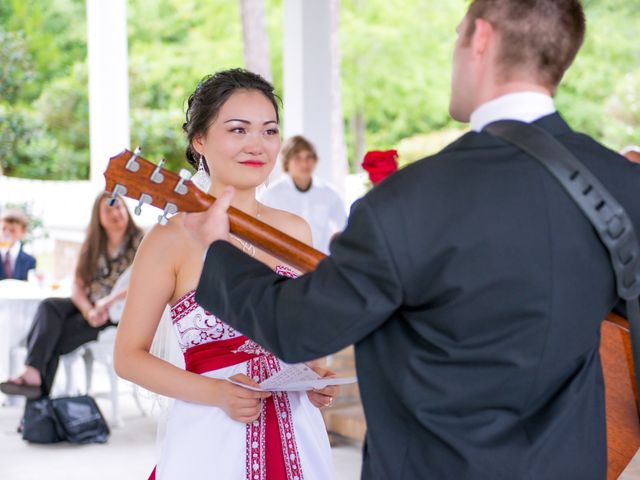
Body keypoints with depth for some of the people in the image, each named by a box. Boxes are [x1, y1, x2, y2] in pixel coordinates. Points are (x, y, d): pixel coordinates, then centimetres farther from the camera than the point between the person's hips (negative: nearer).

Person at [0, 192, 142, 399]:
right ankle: (32, 373, -41)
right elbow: (77, 285, 5)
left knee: (58, 333, -24)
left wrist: (111, 300, -25)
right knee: (49, 306, -26)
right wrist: (89, 311, -15)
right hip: (88, 307, 5)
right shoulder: (92, 246, 13)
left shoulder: (139, 242, -1)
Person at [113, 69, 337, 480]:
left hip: (297, 436, 4)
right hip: (212, 440, -4)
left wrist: (317, 375, -2)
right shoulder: (171, 239, -9)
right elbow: (129, 355, -7)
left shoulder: (295, 231, 5)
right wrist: (216, 393, -18)